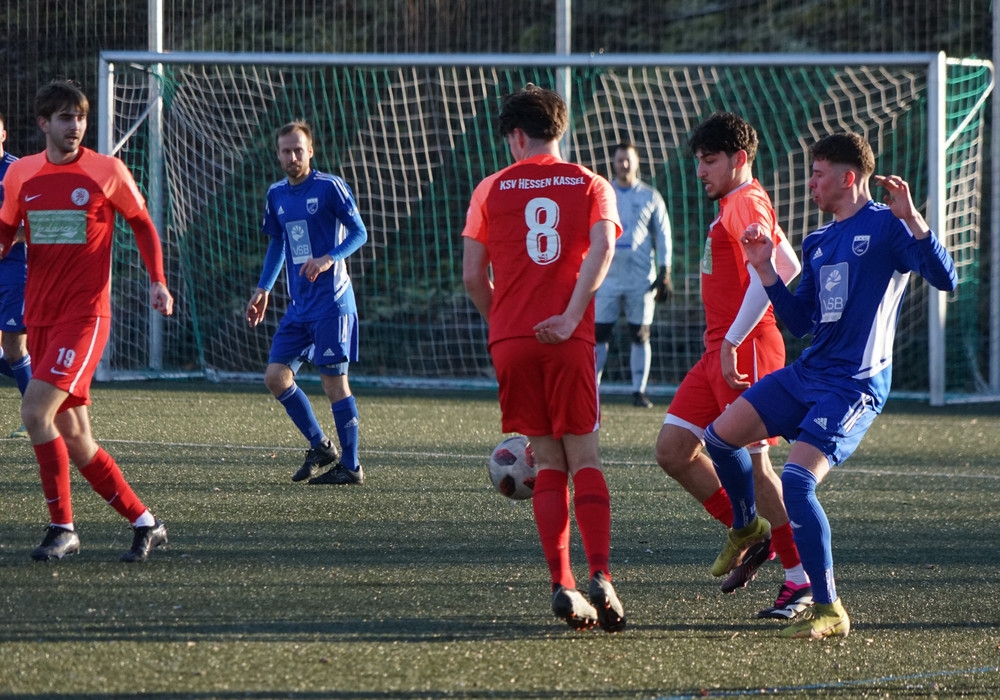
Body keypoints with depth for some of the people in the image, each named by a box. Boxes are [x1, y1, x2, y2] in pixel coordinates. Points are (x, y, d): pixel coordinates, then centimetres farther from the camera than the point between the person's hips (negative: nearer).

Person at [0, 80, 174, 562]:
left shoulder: (107, 172, -3)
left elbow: (142, 224, 9)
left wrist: (157, 282, -2)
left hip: (85, 314, -5)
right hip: (39, 317, 5)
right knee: (73, 436, 6)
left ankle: (62, 528, -12)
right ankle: (144, 523, 19)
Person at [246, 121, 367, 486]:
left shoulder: (329, 187, -8)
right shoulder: (277, 194, 12)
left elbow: (359, 233, -8)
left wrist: (328, 259, -23)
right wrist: (263, 289, 17)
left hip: (331, 302, -7)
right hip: (298, 304, 7)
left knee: (333, 380, -6)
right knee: (276, 376, 1)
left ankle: (351, 465, 2)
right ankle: (320, 446, 16)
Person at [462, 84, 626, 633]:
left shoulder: (491, 190, 9)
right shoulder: (590, 185, 9)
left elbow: (473, 276, 5)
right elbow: (602, 247, -10)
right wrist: (572, 317, -14)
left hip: (511, 341, 1)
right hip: (569, 341, 0)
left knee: (548, 460, 7)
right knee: (583, 455, 3)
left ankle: (561, 584, -5)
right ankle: (600, 576, -15)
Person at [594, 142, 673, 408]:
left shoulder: (650, 197, 7)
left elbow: (663, 236, 8)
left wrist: (664, 273, 0)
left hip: (641, 277, 0)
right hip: (608, 274, 0)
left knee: (641, 334, 0)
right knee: (599, 333, -4)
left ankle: (639, 391, 4)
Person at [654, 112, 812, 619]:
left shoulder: (746, 205, -12)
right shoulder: (738, 205, 19)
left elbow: (765, 278, -24)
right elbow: (790, 267, 27)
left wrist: (733, 341, -26)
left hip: (745, 351, -10)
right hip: (719, 351, 10)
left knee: (751, 463, -7)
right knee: (672, 451, 6)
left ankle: (801, 579, -1)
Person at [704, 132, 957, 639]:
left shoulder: (886, 227, -7)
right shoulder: (819, 242, 17)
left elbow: (944, 279, -20)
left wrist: (910, 218, -29)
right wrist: (765, 270, 10)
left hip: (854, 386, -8)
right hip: (807, 372, 9)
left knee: (797, 480, -22)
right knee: (720, 436, 9)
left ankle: (829, 610, -13)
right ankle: (746, 527, 35)